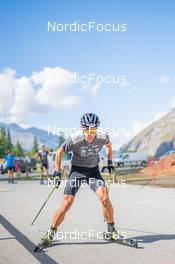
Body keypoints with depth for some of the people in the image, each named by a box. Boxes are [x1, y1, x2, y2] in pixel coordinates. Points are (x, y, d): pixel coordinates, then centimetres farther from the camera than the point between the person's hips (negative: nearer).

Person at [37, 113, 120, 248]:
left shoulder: (102, 137, -19)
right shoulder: (74, 139, -25)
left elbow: (108, 143, 9)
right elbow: (59, 152, -8)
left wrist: (110, 161, 12)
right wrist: (57, 172, -8)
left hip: (93, 170, 2)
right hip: (77, 170, -1)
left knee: (104, 198, -17)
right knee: (66, 203, -9)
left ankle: (111, 229, 5)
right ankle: (51, 233, 7)